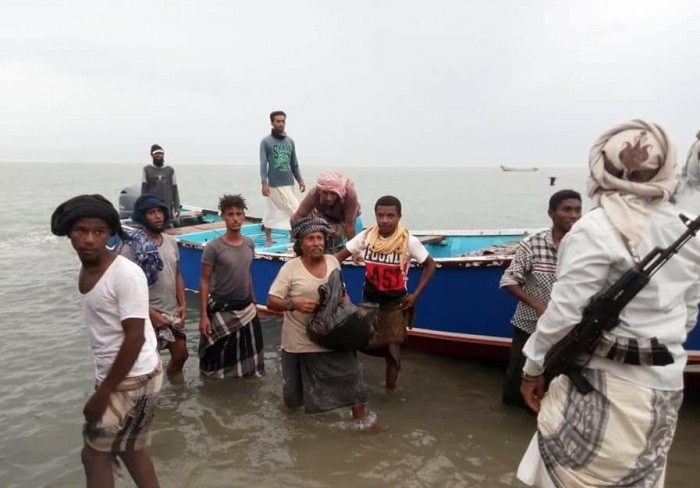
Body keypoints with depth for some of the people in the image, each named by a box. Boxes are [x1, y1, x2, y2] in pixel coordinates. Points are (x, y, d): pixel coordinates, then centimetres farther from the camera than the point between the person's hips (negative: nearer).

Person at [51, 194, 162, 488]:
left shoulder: (126, 274, -23)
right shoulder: (85, 271, 3)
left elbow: (135, 338, -23)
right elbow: (105, 332, 9)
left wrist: (103, 392, -18)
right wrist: (104, 385, 12)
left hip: (134, 378, -8)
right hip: (113, 374, 8)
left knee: (94, 453, 3)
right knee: (129, 449, 21)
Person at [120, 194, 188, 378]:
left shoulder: (171, 242, 5)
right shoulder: (131, 246, -16)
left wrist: (182, 304, 2)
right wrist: (150, 313, -17)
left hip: (172, 313, 7)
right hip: (148, 315, -7)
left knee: (181, 355, 18)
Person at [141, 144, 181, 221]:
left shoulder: (170, 170, 8)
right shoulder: (147, 170, 6)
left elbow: (175, 189, 8)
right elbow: (144, 189, 6)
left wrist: (177, 207, 3)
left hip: (168, 207, 1)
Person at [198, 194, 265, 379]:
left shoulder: (250, 244, 0)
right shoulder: (213, 247, -16)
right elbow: (205, 281, -12)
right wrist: (203, 315, -15)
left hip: (246, 308, 5)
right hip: (221, 309, -5)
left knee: (248, 354, 16)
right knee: (218, 357, 4)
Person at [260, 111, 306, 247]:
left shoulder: (290, 141, 12)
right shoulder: (266, 142, -2)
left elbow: (294, 164, 15)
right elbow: (263, 164, -7)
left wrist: (300, 180, 8)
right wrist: (264, 183, -16)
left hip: (288, 183, 4)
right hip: (274, 184, -4)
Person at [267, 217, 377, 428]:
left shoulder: (333, 262, -2)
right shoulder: (290, 268, -16)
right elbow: (271, 302, -17)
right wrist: (294, 304, -35)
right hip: (299, 340, -3)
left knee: (349, 373, 1)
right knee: (295, 384, 15)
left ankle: (360, 415, 18)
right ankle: (291, 399, 49)